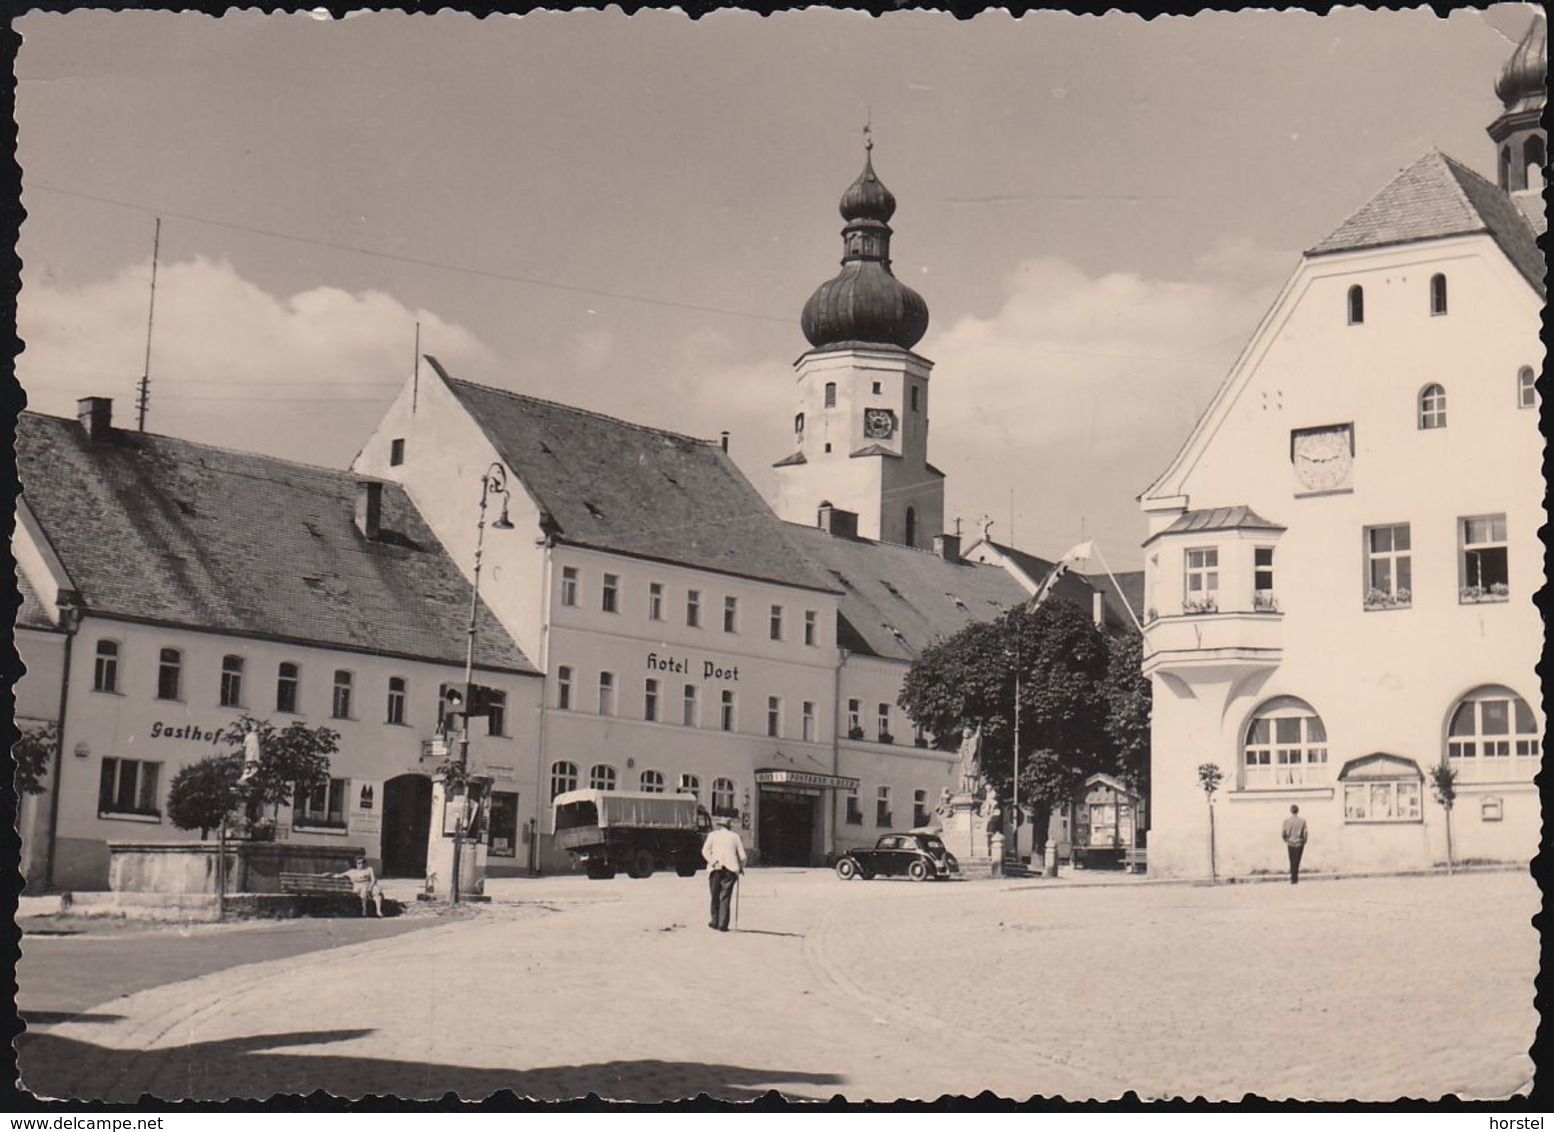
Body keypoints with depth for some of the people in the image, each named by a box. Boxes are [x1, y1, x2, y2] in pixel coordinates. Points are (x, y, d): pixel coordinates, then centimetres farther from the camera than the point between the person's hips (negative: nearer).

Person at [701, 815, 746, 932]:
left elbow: (705, 851, -4)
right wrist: (741, 868, 20)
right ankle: (723, 924, -7)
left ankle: (715, 921, 13)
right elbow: (742, 855, 7)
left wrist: (713, 863, -6)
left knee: (715, 896, 11)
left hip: (716, 869, 0)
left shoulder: (713, 835, 10)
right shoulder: (735, 836, 12)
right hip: (731, 869, 0)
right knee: (725, 897, -1)